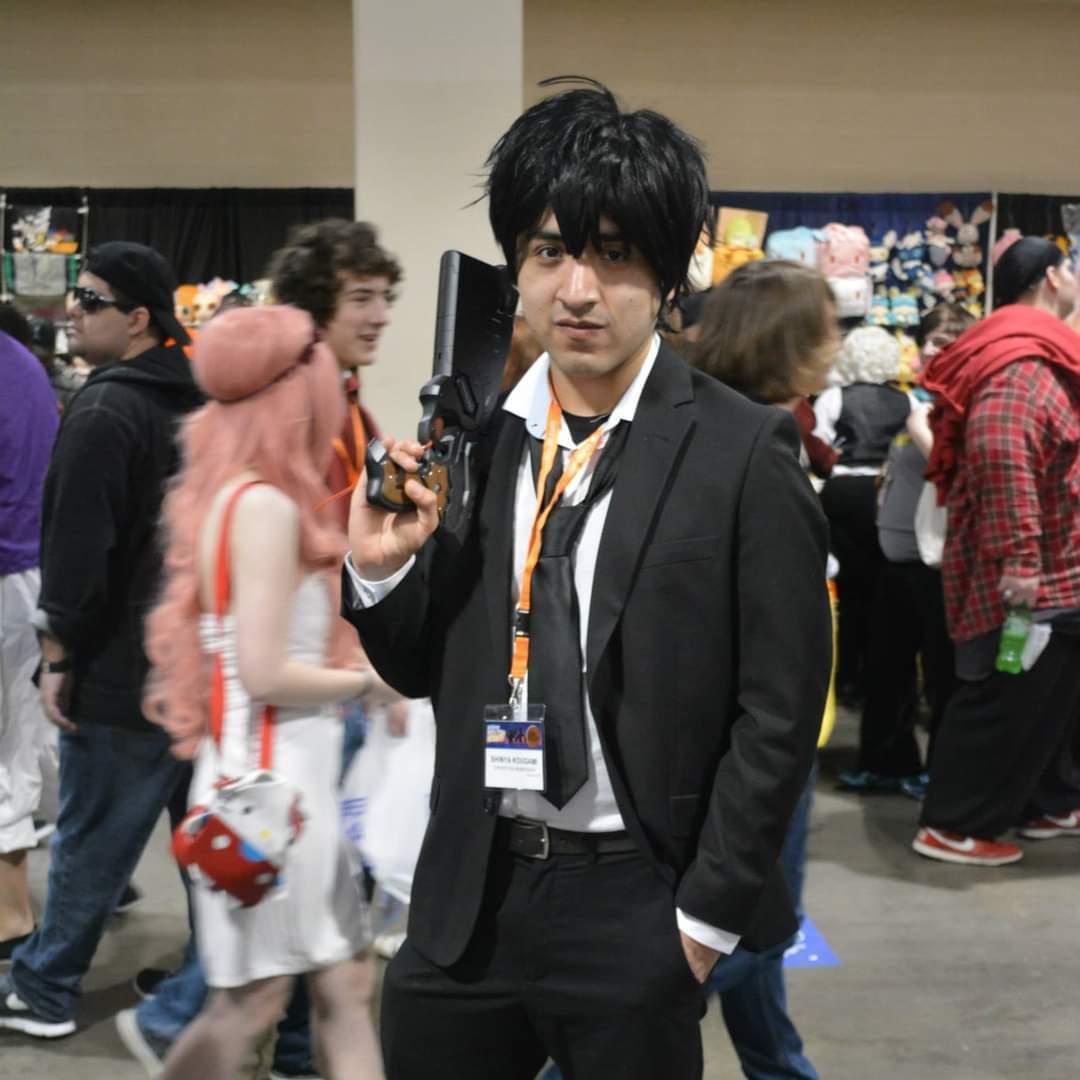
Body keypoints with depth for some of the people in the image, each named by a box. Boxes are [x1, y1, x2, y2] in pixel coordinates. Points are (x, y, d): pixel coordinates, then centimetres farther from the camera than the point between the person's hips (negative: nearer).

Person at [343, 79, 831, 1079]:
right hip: (470, 888, 4)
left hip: (631, 898, -4)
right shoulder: (469, 431, 0)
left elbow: (780, 708, -9)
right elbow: (425, 671, 8)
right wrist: (379, 566, -10)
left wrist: (707, 914, -6)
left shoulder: (742, 451, -12)